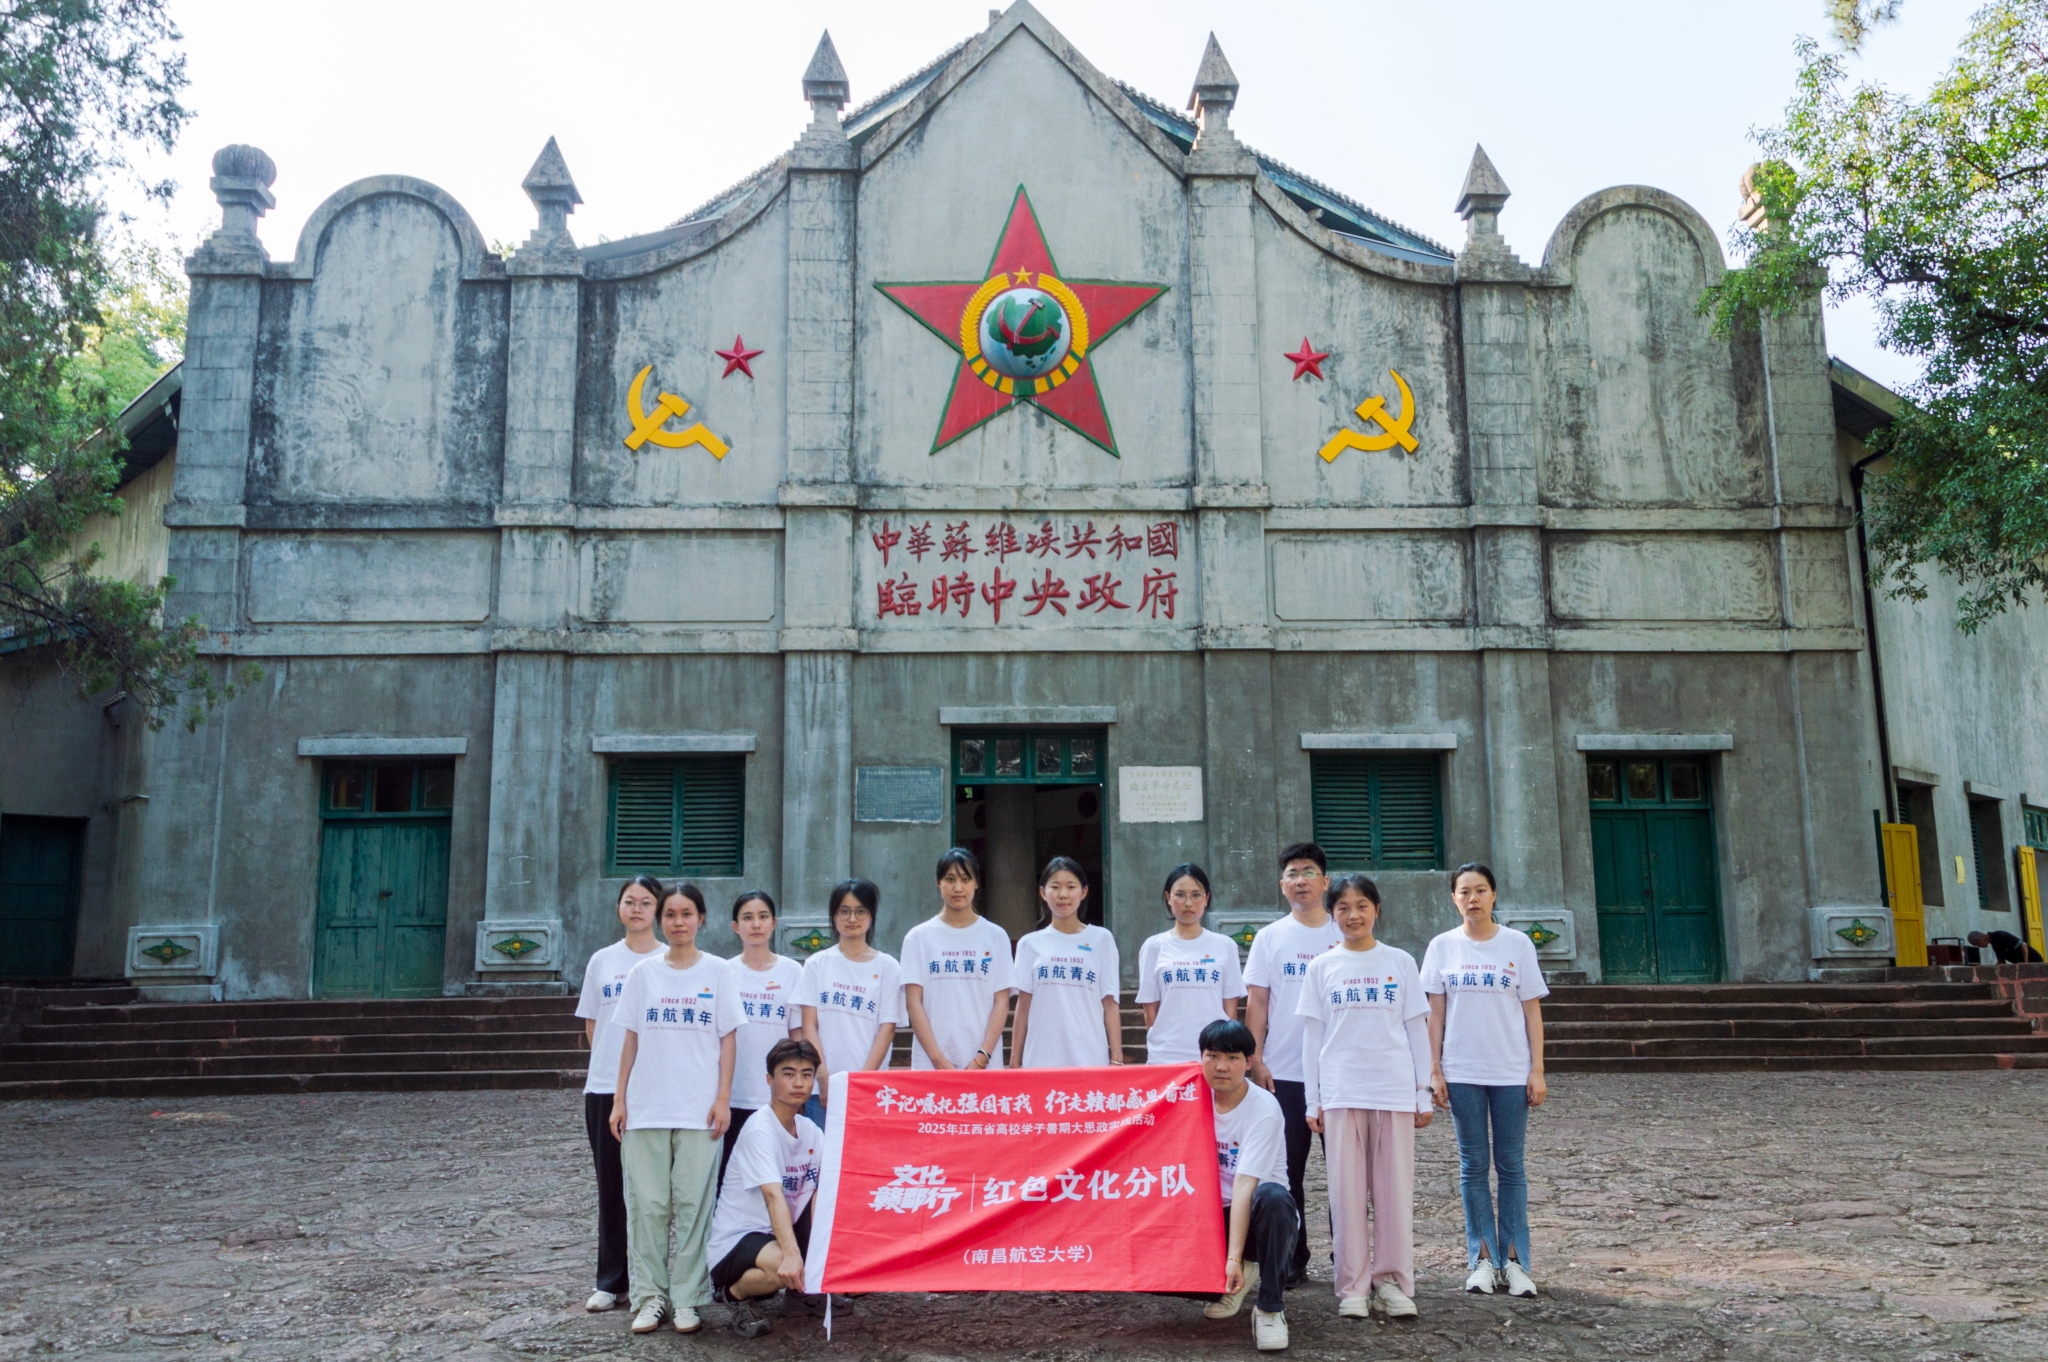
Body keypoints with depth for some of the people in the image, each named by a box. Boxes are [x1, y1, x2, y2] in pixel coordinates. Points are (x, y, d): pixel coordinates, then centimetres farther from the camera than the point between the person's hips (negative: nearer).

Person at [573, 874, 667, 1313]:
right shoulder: (602, 961, 8)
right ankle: (611, 1281, 17)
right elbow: (591, 1024, 14)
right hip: (605, 1087, 3)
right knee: (611, 1185, 8)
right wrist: (613, 1062, 4)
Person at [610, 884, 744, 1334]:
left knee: (693, 1204, 0)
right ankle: (649, 1296, 13)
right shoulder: (643, 973, 7)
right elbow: (630, 1038, 9)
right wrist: (619, 1098, 4)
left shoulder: (717, 972, 2)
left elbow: (728, 1040, 2)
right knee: (647, 1204, 3)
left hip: (698, 1109, -1)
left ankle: (686, 1298, 9)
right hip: (645, 1107, 2)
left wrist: (723, 1099, -5)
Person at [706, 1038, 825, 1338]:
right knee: (784, 1267, -37)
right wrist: (791, 1254, -44)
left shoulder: (811, 1131, 4)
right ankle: (735, 1291, -4)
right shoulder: (759, 1129, -20)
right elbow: (774, 1196, -33)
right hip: (737, 1242, -7)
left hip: (785, 1231, 8)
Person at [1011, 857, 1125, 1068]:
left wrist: (1117, 1058, -2)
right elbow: (1023, 1006, 9)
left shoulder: (1101, 939, 5)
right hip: (1041, 1061, 1)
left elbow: (1111, 1004, 3)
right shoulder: (1030, 944, 8)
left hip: (1090, 1060, -1)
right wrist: (1014, 1061, 6)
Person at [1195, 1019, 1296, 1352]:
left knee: (1271, 1195, -39)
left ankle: (1270, 1306, -20)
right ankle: (1235, 1280, 7)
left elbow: (1244, 1184, -28)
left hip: (1257, 1215, -4)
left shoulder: (1264, 1108, -19)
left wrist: (1234, 1257, -32)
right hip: (1214, 1216, 5)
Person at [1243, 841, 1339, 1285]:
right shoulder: (1270, 937, 6)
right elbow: (1256, 1004, 4)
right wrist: (1255, 1061, -4)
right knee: (1287, 1169, 5)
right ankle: (1292, 1259, 16)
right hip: (1284, 1072, 0)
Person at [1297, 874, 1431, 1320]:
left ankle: (1393, 1282, 14)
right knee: (1346, 1188, 1)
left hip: (1395, 1090, 0)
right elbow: (1312, 1034, 7)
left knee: (1395, 1187, 3)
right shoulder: (1322, 967, 6)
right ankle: (1354, 1286, 10)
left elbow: (1417, 1029, 7)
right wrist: (1313, 1100, 3)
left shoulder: (1400, 962, 5)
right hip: (1341, 1092, 0)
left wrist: (1424, 1093, 3)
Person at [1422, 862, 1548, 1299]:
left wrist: (1537, 1071, -3)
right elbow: (1436, 1014, 4)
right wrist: (1435, 1070, -1)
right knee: (1473, 1165, 6)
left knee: (1510, 1165, 5)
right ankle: (1483, 1258, 14)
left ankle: (1513, 1259, 13)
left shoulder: (1517, 945, 1)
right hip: (1462, 1073, 1)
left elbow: (1532, 1012, 2)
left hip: (1511, 1073, 0)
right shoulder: (1443, 947, 2)